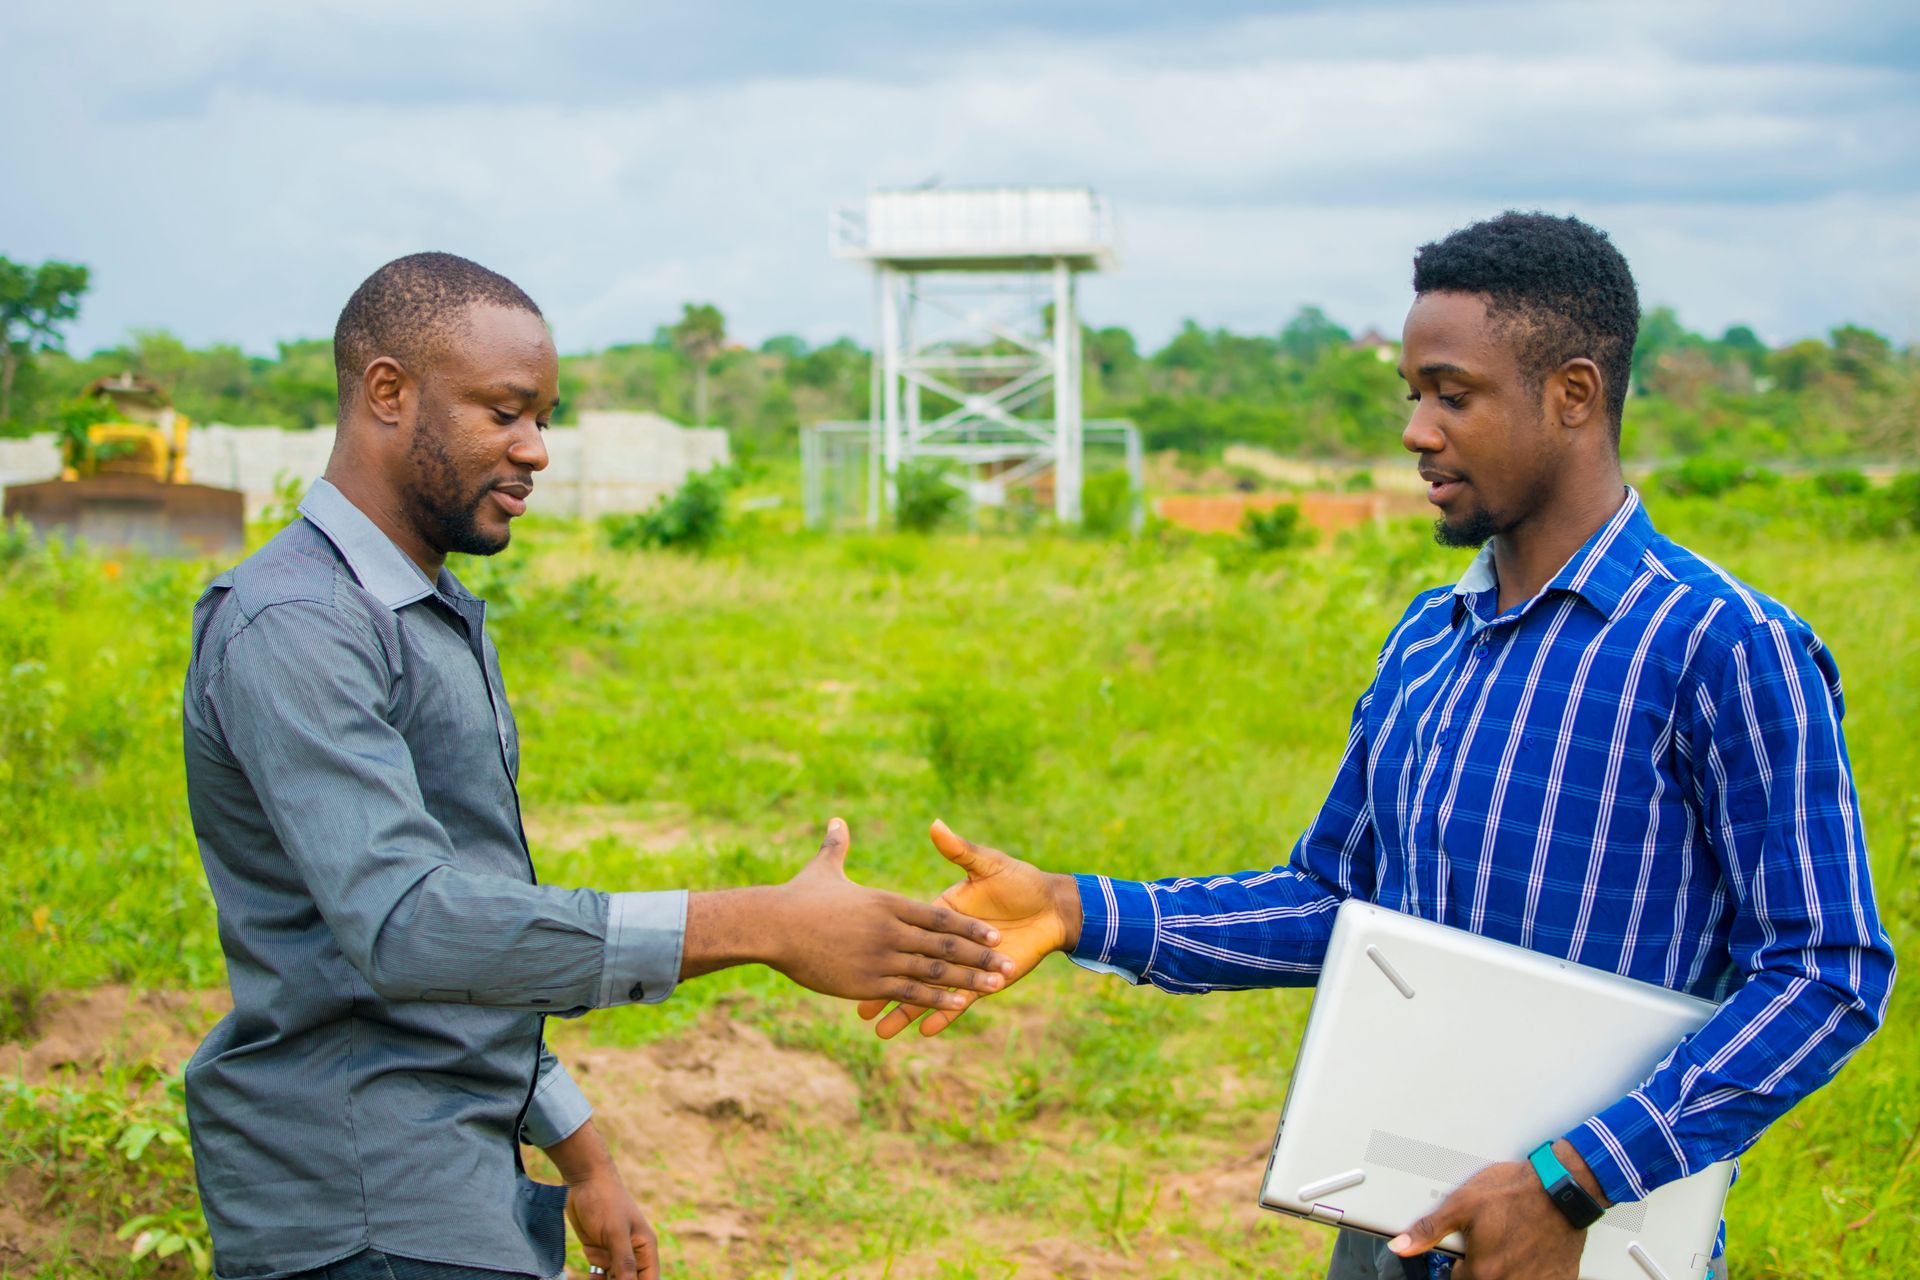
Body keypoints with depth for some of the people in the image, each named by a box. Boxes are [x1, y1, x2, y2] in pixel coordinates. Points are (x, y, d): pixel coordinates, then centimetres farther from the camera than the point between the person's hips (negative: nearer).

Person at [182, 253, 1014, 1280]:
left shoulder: (438, 617, 16)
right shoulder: (288, 629, -16)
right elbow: (403, 924, -28)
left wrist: (580, 1154, 20)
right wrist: (761, 928, -31)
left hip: (460, 1183, 9)